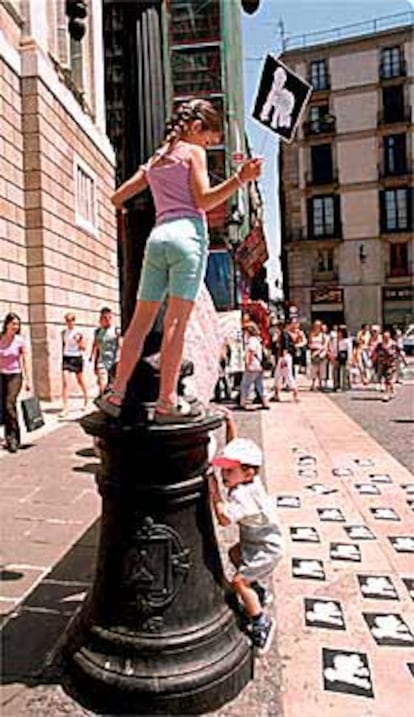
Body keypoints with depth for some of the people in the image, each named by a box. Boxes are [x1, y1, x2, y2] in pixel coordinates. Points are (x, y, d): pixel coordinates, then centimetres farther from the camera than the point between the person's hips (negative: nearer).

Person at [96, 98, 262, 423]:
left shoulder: (154, 160, 25)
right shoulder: (193, 152, 8)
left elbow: (117, 198, 26)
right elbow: (204, 200, -5)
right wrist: (240, 179, -12)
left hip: (157, 237, 6)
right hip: (188, 233, -6)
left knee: (142, 320, 6)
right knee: (177, 321, -10)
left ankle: (116, 394, 7)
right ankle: (167, 403, -9)